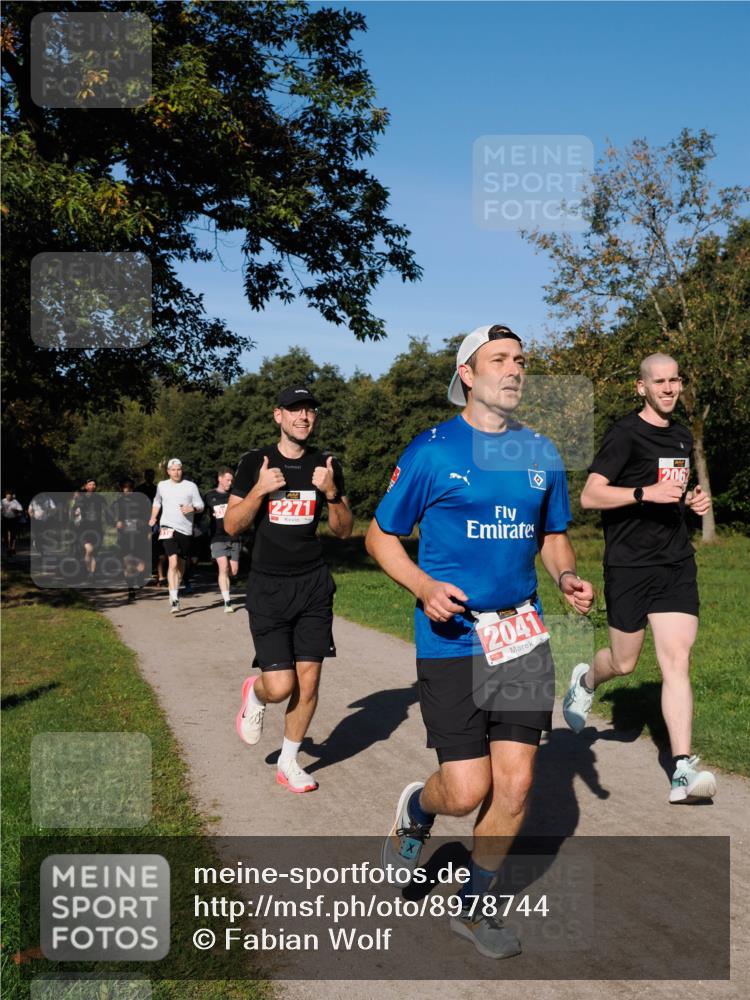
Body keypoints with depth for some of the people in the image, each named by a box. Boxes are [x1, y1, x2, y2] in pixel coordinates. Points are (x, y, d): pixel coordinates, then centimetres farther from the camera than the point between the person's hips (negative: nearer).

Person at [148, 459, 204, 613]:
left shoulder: (191, 486, 4)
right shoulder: (162, 486, 9)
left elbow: (200, 506, 6)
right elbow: (157, 502, 27)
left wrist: (192, 508, -15)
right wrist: (153, 518, 14)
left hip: (186, 530, 2)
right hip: (168, 528, -1)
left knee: (181, 564, 12)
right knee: (173, 562, -17)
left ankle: (175, 592, 34)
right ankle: (174, 600, -22)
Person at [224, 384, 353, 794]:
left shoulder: (327, 465, 5)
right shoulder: (254, 463, -1)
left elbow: (344, 531, 8)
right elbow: (231, 526, -2)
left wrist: (331, 493, -11)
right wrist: (260, 489, -17)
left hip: (314, 585, 3)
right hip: (268, 587, -2)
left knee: (308, 681, 3)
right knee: (281, 685, -10)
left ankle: (288, 762, 23)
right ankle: (254, 694, 28)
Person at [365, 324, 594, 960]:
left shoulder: (541, 453, 9)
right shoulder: (432, 450, -5)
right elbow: (381, 536, 1)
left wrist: (568, 577, -1)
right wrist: (423, 586, -17)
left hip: (524, 636, 4)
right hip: (451, 639, -4)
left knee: (515, 783, 3)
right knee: (467, 790, -6)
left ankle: (476, 907, 26)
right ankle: (416, 811, 32)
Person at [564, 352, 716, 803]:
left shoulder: (683, 436, 14)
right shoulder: (625, 433, -8)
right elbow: (590, 495, -14)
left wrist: (692, 499, 8)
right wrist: (647, 492, -24)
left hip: (677, 562, 5)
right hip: (630, 564, -5)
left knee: (677, 661, -6)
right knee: (625, 662, 9)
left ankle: (683, 770, -5)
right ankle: (585, 680, 44)